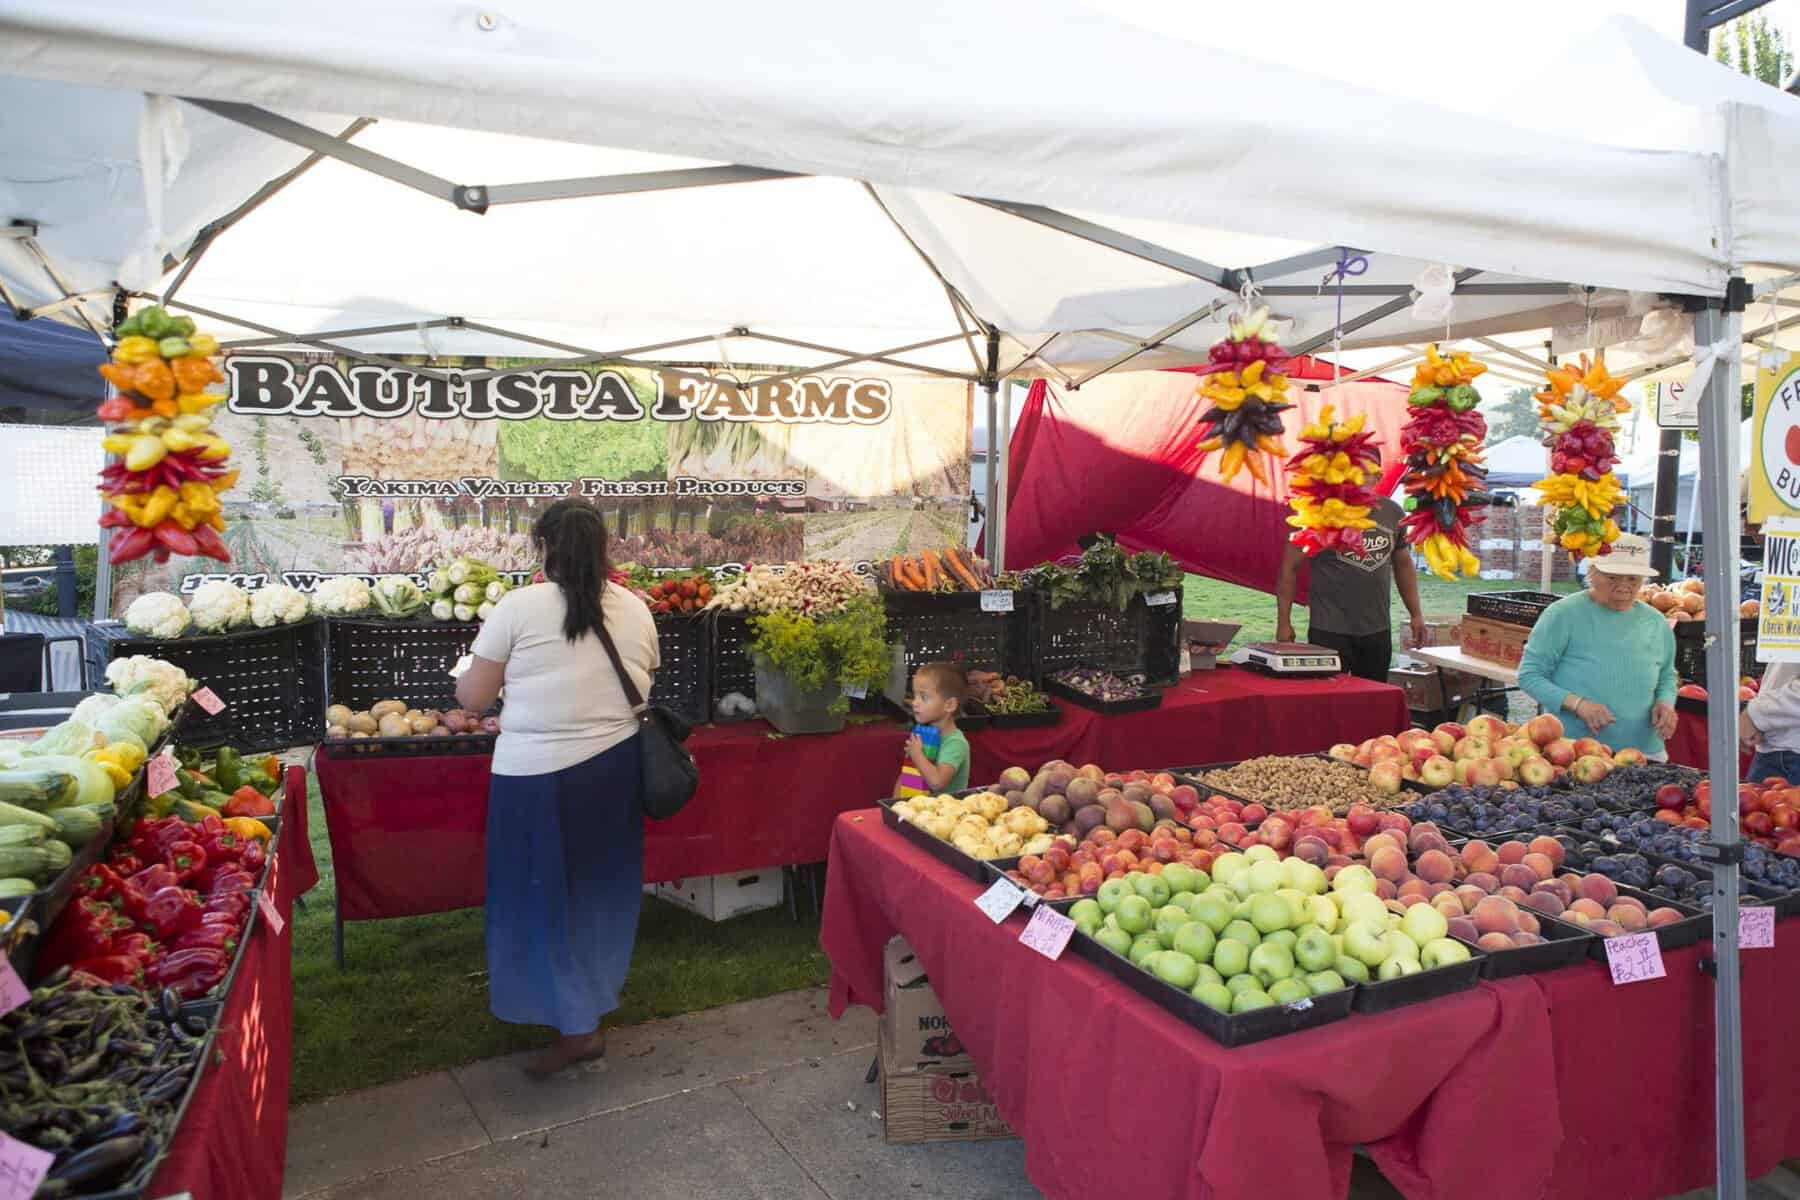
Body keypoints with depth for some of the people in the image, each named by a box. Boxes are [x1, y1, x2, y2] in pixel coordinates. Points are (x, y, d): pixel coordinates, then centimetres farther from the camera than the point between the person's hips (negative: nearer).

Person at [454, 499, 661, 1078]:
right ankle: (596, 995, 37)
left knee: (547, 894, 8)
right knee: (600, 888, 20)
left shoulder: (519, 606, -11)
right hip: (617, 766, 5)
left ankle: (578, 1026, 10)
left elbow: (475, 697, -5)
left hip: (539, 773, -5)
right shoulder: (636, 610, 1)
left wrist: (463, 679, 16)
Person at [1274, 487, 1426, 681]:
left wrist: (1416, 614, 14)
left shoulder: (1392, 512, 8)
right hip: (1330, 631, -4)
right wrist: (1284, 622, -9)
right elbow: (1290, 566, -5)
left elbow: (1403, 564, 19)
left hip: (1378, 631, 5)